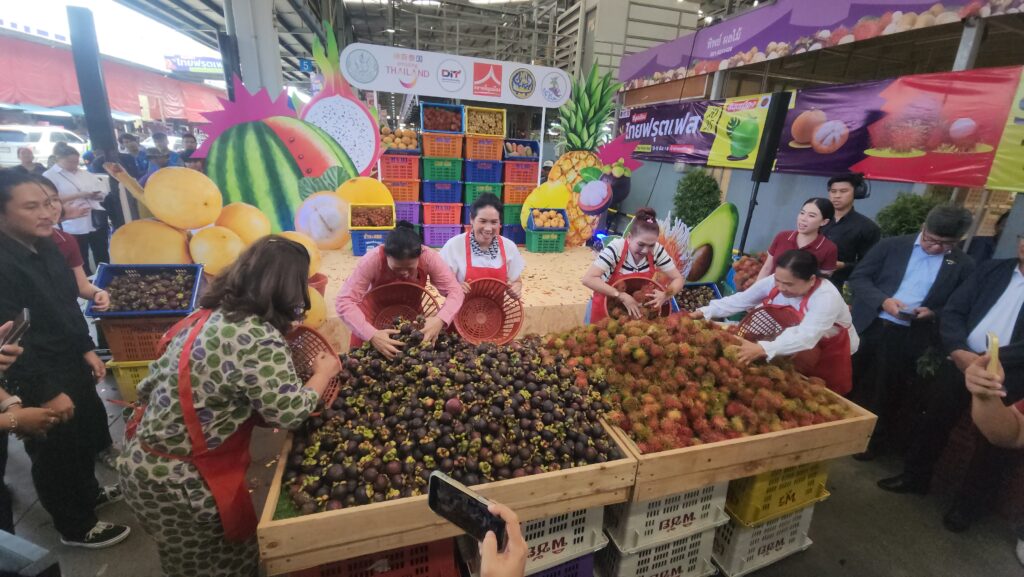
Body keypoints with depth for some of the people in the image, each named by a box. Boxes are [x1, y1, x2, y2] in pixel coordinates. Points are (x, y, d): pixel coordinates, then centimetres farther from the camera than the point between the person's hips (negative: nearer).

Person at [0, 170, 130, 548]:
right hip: (38, 384, -8)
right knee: (56, 454, 12)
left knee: (84, 437, 25)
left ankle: (88, 492, 50)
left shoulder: (45, 247, 1)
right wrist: (46, 393, -19)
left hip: (72, 366, 8)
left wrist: (86, 349, 8)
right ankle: (75, 527, 34)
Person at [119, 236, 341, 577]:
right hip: (184, 484, -8)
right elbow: (290, 413, -20)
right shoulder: (259, 338, -26)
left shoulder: (205, 317, 0)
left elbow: (149, 386, 7)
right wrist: (324, 373, -6)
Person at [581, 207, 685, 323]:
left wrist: (666, 295, -28)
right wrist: (622, 296, -37)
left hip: (637, 310, 3)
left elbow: (678, 279, -7)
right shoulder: (616, 248, -26)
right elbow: (588, 279, -34)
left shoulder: (657, 250, -16)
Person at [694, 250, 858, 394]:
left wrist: (763, 349, -63)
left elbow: (805, 337, -48)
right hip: (792, 350, 4)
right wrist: (704, 312, -29)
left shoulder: (826, 298, -34)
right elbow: (739, 300, -16)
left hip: (829, 354, -4)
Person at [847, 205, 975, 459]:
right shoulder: (891, 245, 0)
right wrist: (882, 301, -17)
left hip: (910, 338, 0)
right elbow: (858, 277, -2)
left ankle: (874, 441, 30)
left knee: (887, 393, 11)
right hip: (869, 326, 1)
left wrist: (933, 314, -14)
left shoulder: (964, 265, 2)